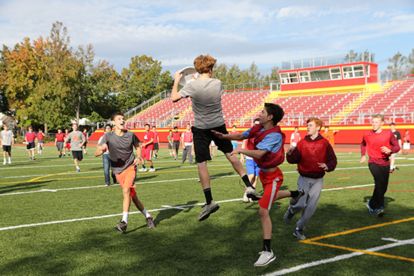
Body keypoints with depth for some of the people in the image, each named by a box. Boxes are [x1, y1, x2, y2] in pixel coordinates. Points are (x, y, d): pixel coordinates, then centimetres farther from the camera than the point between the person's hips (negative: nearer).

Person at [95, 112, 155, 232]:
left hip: (131, 167, -1)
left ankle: (124, 221, -23)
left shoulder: (130, 135, -4)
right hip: (118, 170, 1)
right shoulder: (108, 136, -9)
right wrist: (101, 150, -39)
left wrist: (139, 156, -7)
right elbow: (96, 153, -15)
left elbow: (138, 147, 14)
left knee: (126, 190, -24)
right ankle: (148, 216, 27)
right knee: (133, 196, 6)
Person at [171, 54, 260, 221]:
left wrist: (176, 81, 9)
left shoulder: (192, 85, -15)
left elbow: (174, 98, -6)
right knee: (230, 154, 19)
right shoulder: (217, 83, -5)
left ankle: (209, 202, -2)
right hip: (219, 125, 4)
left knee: (201, 163, 0)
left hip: (201, 128, -3)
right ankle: (249, 187, 19)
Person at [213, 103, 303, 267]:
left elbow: (258, 154, -39)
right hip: (263, 173, 9)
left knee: (263, 211, -14)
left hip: (272, 176, -9)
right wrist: (224, 136, -6)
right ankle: (295, 194, 61)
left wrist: (240, 150, -31)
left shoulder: (274, 135, -28)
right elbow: (241, 136, 7)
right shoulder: (258, 129, -5)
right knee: (270, 198, 34)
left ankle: (268, 252, -6)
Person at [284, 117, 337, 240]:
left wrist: (327, 166, -20)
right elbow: (294, 160, -3)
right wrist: (290, 154, -23)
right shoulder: (302, 143, -2)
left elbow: (333, 160, -1)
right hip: (304, 178, 0)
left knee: (311, 207, -1)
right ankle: (291, 209, 25)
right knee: (301, 204, -10)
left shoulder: (325, 143, -4)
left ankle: (299, 228, 15)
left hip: (318, 180, 0)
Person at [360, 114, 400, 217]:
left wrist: (390, 150, -23)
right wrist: (363, 155, 11)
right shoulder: (367, 135, -1)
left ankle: (372, 204, 30)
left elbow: (397, 147, -3)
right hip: (373, 163, -2)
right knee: (380, 182, -23)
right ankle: (379, 207, -16)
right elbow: (363, 144, 21)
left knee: (383, 187, 9)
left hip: (385, 163, 2)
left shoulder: (388, 134, -5)